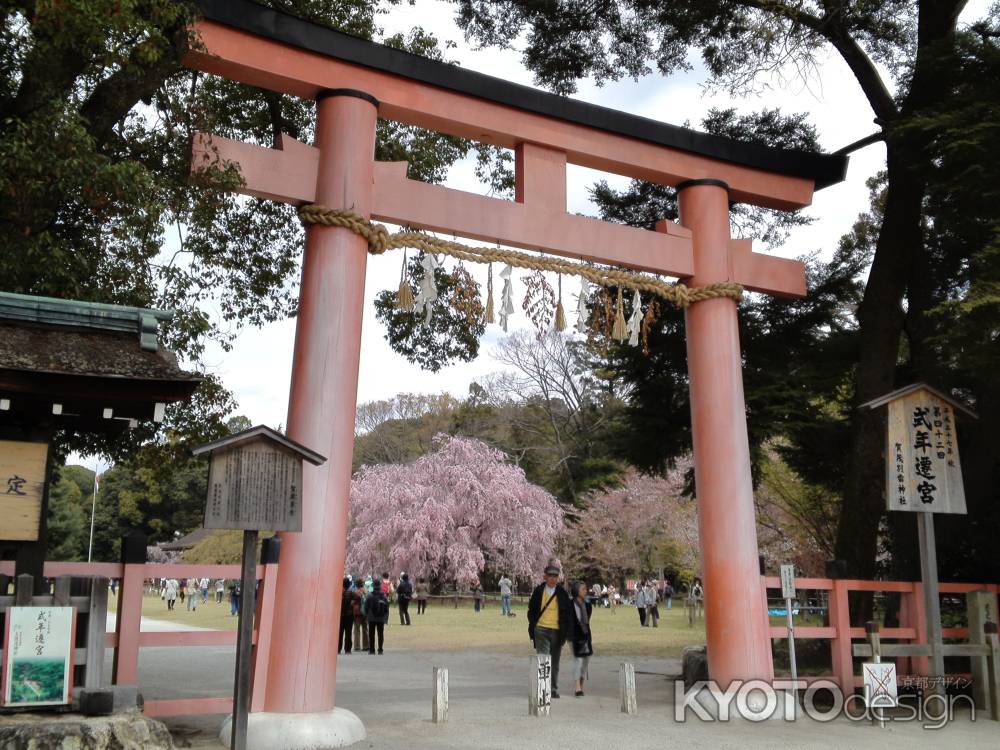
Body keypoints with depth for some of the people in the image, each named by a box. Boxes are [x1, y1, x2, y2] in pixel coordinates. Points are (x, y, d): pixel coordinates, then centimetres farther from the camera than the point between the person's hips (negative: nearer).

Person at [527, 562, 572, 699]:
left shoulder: (562, 593, 3)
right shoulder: (538, 591, 3)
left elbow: (568, 613, 6)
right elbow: (531, 610, 9)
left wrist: (565, 632, -1)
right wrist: (532, 628, 1)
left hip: (556, 631, 1)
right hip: (541, 630, -1)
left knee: (554, 662, 10)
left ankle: (554, 690, 20)